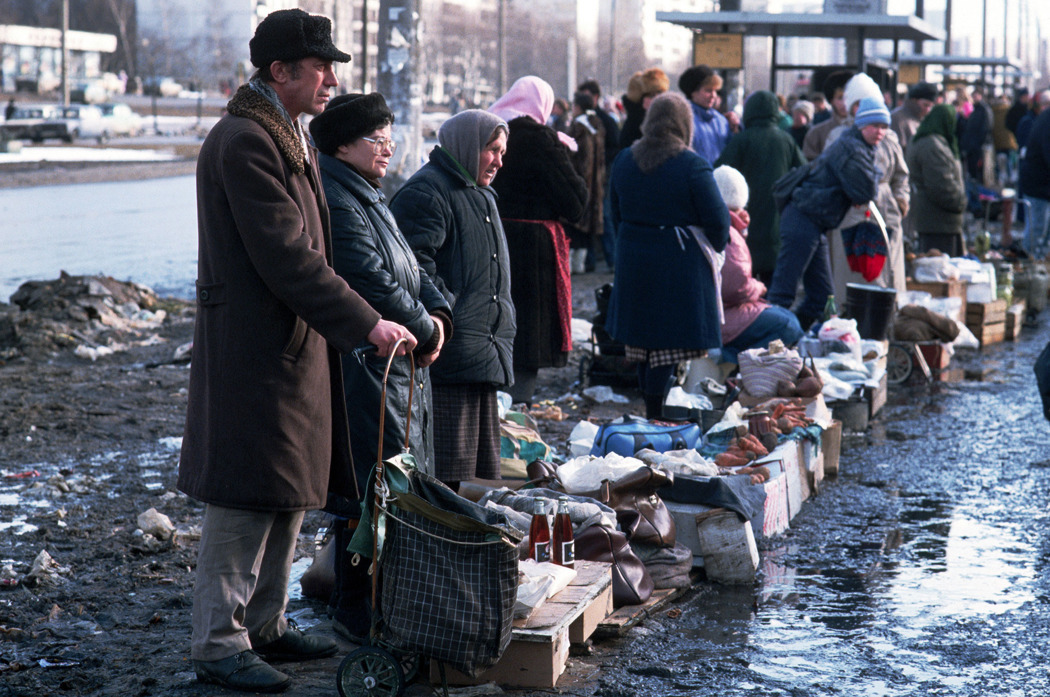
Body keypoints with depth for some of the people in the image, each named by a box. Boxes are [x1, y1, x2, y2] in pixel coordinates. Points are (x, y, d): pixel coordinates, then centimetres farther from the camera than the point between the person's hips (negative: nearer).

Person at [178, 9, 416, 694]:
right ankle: (218, 642, 7)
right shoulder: (243, 143, -18)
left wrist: (363, 319, 14)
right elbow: (287, 257, -23)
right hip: (254, 349, -10)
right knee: (247, 497, -3)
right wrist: (366, 323, -22)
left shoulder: (289, 137, 15)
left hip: (295, 347, 10)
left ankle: (265, 622, 27)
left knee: (291, 492, 16)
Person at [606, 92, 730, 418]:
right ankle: (657, 414, -4)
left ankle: (650, 409, 23)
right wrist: (716, 247, 8)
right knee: (668, 343, -3)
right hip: (679, 262, -6)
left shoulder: (624, 161, 5)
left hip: (633, 257, 6)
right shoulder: (692, 165, -12)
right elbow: (718, 220, -11)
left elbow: (616, 214, 14)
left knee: (643, 335, 15)